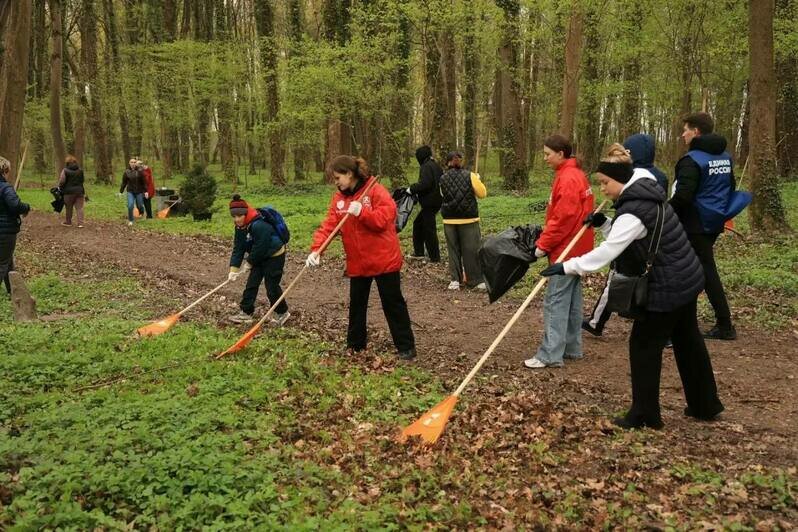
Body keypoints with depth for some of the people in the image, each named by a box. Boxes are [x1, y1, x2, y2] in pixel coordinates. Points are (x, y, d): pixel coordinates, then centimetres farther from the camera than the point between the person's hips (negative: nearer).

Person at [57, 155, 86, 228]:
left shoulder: (65, 171, -8)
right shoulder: (80, 170, 8)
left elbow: (62, 181, -11)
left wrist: (59, 187, 8)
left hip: (69, 192, -3)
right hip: (79, 191, 3)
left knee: (69, 208, 10)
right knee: (79, 208, 1)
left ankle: (68, 222, 21)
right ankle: (80, 223, -5)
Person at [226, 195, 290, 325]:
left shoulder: (260, 225, -32)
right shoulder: (240, 227, -4)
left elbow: (260, 248, -26)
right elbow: (238, 248, -4)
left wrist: (249, 263, -12)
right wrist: (234, 268, -12)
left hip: (275, 256, -8)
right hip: (260, 257, 8)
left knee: (271, 285, -2)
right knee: (251, 284, 6)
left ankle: (282, 312, 17)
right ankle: (246, 312, 14)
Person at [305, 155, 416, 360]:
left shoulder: (375, 190, -13)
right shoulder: (339, 198, 4)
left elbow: (385, 218, -21)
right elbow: (328, 225, -4)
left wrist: (361, 212, -31)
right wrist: (316, 249, -18)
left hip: (383, 259, -6)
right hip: (357, 262, 6)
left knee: (393, 304, 3)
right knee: (357, 305, 15)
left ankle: (406, 347, 13)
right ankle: (355, 345, 30)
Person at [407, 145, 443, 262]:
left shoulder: (426, 167, -15)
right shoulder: (436, 166, 13)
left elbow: (424, 184, -26)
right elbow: (440, 182, 18)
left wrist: (412, 189, -12)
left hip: (429, 202, -10)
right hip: (436, 201, 10)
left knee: (429, 229, -2)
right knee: (418, 223, 20)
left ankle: (435, 257, 4)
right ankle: (419, 252, 23)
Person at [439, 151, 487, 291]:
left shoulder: (443, 178, 0)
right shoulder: (470, 176, -7)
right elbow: (482, 193, -1)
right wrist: (478, 180, 14)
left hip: (449, 220, 2)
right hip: (468, 219, -2)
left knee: (453, 249, 11)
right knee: (472, 250, 4)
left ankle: (455, 280, 11)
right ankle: (477, 280, 8)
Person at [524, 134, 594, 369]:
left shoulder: (568, 178, -17)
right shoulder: (576, 174, 14)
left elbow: (563, 218, -22)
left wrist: (543, 244, -16)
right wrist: (546, 238, 12)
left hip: (566, 250, -10)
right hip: (576, 248, 10)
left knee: (555, 302, -8)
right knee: (572, 299, 14)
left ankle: (550, 355, -6)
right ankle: (572, 348, 21)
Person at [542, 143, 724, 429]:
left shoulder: (633, 210, -24)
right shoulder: (645, 195, 7)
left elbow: (607, 251, -28)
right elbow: (623, 237, 17)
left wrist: (566, 267, -27)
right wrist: (604, 223, 1)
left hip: (667, 287, -10)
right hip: (686, 278, 10)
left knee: (644, 345, 2)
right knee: (688, 341, 21)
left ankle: (645, 414, 11)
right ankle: (705, 405, 35)